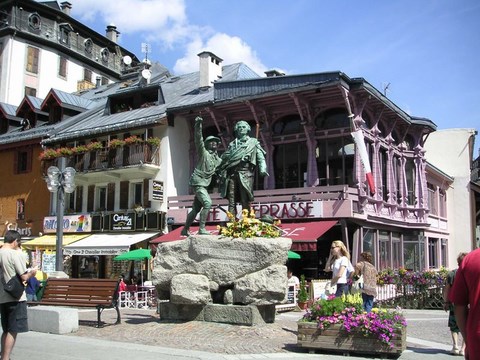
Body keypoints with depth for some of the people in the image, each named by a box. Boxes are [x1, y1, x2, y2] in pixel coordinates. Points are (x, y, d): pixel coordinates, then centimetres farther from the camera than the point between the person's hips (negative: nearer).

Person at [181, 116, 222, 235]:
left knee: (196, 209, 12)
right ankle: (201, 229, -22)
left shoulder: (218, 159, 16)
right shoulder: (203, 152, -3)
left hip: (206, 185, 8)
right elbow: (198, 139, -16)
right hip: (198, 182, -8)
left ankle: (185, 230, 22)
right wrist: (198, 125, -29)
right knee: (207, 203, -23)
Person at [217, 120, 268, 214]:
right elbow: (224, 159, 17)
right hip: (231, 174, 3)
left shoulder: (253, 142, 15)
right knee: (231, 200, -3)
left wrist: (262, 169, -12)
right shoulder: (232, 144, 23)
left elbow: (260, 157, 5)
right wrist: (221, 172, 3)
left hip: (245, 174, -3)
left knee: (245, 201, -8)